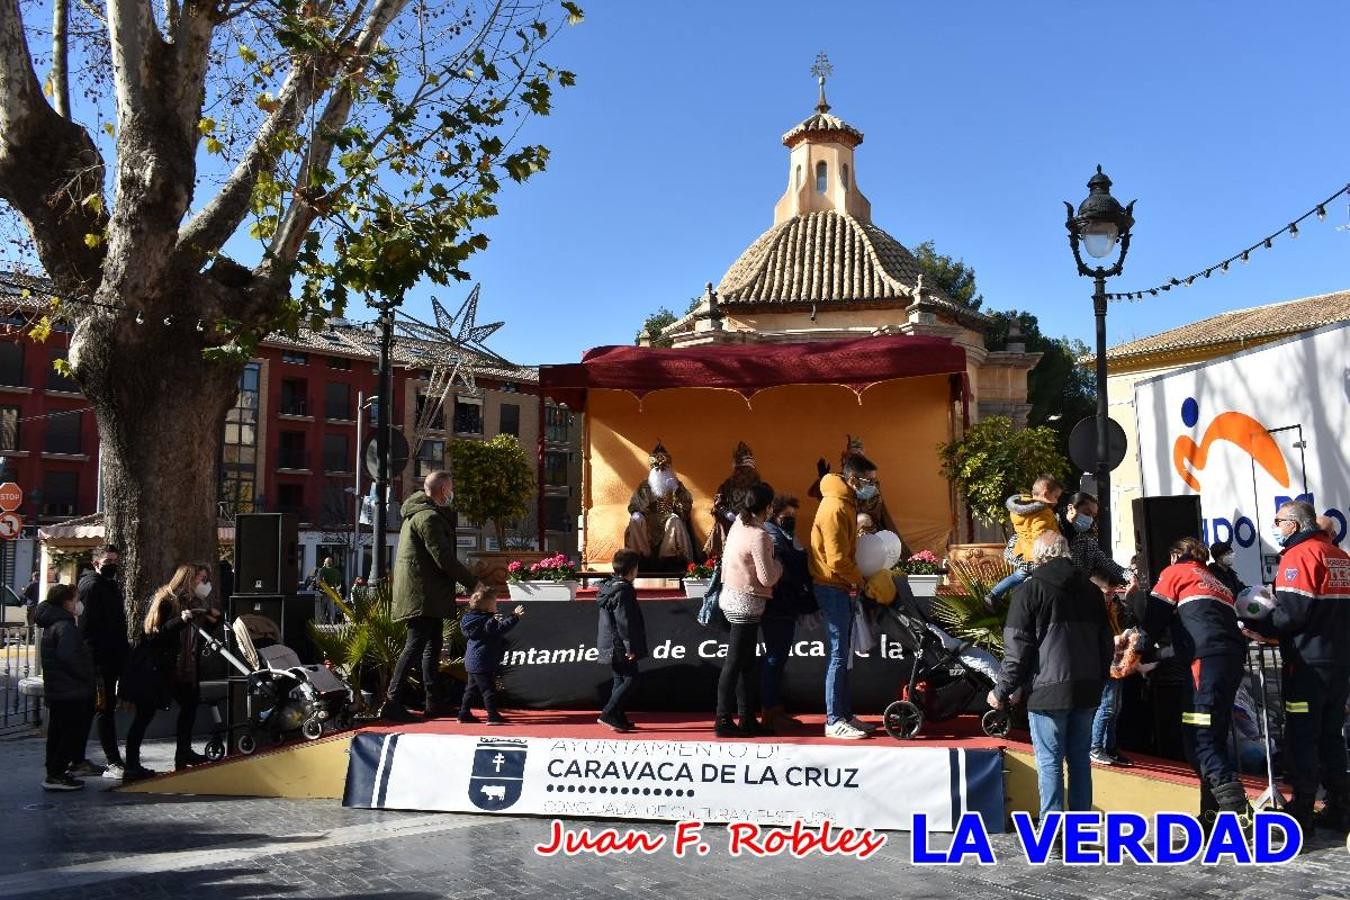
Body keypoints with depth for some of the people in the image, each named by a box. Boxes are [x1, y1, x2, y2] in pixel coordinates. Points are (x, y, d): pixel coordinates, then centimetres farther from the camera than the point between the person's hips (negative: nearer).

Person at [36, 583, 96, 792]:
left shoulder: (52, 623, 15)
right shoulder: (65, 626, -17)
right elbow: (67, 656, -27)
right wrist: (88, 677, -16)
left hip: (56, 690, 10)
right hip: (71, 691, -10)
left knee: (58, 733, 16)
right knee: (73, 733, -5)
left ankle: (54, 774, 23)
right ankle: (56, 775, -4)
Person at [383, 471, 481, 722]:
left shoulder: (417, 513, 19)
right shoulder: (429, 517, -16)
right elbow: (444, 558, -20)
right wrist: (472, 582, -11)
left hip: (427, 594, 11)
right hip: (423, 594, -11)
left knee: (433, 645, 14)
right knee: (415, 645, -11)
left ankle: (432, 703, 20)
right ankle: (392, 703, -11)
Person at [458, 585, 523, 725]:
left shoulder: (475, 617, 11)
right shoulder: (486, 621, -19)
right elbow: (500, 628, -32)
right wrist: (515, 617, -32)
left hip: (472, 662, 10)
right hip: (482, 663, -10)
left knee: (472, 688, 18)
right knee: (488, 689, -7)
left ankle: (464, 713, 24)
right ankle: (492, 716, -7)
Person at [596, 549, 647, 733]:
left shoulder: (608, 586, 14)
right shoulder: (623, 590, -17)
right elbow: (624, 622, -21)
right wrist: (630, 647, -18)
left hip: (608, 645, 10)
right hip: (620, 646, -10)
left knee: (620, 680, 14)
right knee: (630, 678, -5)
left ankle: (620, 718, 16)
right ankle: (608, 714, -9)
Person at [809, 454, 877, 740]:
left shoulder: (846, 503, 13)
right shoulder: (836, 507, -19)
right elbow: (837, 560, -22)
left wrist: (857, 581, 9)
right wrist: (862, 582, -11)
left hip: (842, 588, 10)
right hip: (833, 588, -10)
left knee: (842, 654, 13)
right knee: (838, 655, -7)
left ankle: (845, 714, 21)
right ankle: (834, 721, -2)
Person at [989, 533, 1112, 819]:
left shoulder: (1030, 590, -7)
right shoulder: (1091, 590, 12)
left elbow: (1017, 649, -10)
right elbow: (1106, 643, 18)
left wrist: (1002, 690, -3)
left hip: (1048, 692, -6)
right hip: (1087, 689, 6)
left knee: (1049, 762, -2)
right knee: (1080, 759, 12)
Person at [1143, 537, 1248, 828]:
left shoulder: (1175, 572, 13)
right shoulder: (1216, 583, 34)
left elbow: (1154, 618, 9)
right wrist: (1162, 654, 38)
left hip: (1208, 660, -8)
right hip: (1234, 658, 8)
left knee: (1199, 738, -11)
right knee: (1213, 737, 12)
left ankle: (1235, 806, -24)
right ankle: (1214, 813, 14)